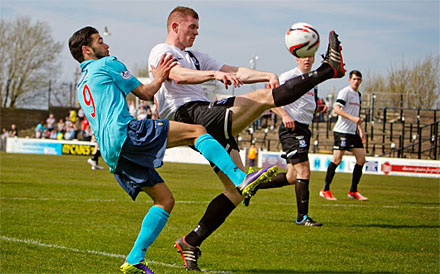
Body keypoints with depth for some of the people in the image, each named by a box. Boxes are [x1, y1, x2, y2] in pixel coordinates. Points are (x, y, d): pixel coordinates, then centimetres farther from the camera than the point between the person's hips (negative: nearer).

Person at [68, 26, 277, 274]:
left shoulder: (82, 86, 32)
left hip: (113, 154, 9)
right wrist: (160, 78, 27)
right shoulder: (107, 64, 7)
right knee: (196, 131, -11)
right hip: (123, 132, -9)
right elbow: (144, 93, 7)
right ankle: (241, 179, -26)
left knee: (165, 200, 8)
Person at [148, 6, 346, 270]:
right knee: (265, 97, -18)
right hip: (190, 116, -9)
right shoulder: (161, 52, 4)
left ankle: (191, 243, 7)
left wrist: (267, 75, 3)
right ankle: (328, 69, -20)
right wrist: (215, 74, -35)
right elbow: (178, 75, -20)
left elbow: (236, 72, 21)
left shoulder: (195, 57, 31)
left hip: (212, 126, 9)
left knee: (237, 188, 4)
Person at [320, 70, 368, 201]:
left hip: (353, 132, 8)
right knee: (337, 159, -10)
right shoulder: (345, 92, -8)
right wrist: (353, 118, -28)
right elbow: (336, 109, -20)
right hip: (342, 131, -8)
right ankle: (325, 190, -2)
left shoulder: (358, 94, 18)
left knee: (361, 159, 1)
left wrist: (361, 130, 22)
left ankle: (353, 191, 8)